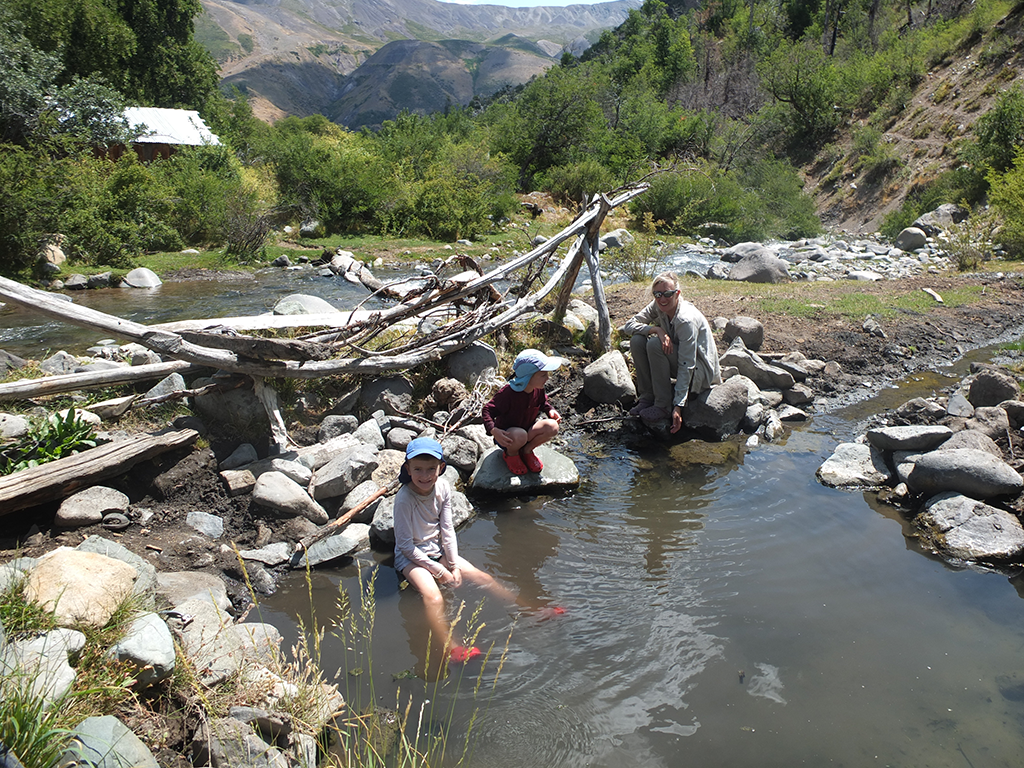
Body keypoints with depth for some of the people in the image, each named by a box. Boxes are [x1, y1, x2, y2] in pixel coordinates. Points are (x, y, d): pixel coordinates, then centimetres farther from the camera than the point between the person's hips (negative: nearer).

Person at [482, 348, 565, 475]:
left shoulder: (538, 389, -9)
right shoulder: (508, 393, -30)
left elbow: (542, 403, 14)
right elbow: (488, 410, -23)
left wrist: (550, 410, -8)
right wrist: (494, 431, -39)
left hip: (528, 429, 6)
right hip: (506, 436, -6)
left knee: (552, 427, -21)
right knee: (520, 435, -41)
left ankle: (527, 450, 5)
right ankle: (511, 454, -2)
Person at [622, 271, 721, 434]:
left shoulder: (687, 320, -28)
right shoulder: (658, 306, -8)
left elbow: (687, 367, -29)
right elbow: (629, 326, -10)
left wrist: (678, 406, -32)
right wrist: (657, 330, -28)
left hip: (700, 372, -7)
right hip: (676, 357, 7)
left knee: (655, 344, -29)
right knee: (637, 340, -13)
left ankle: (664, 407, -20)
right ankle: (647, 398, -5)